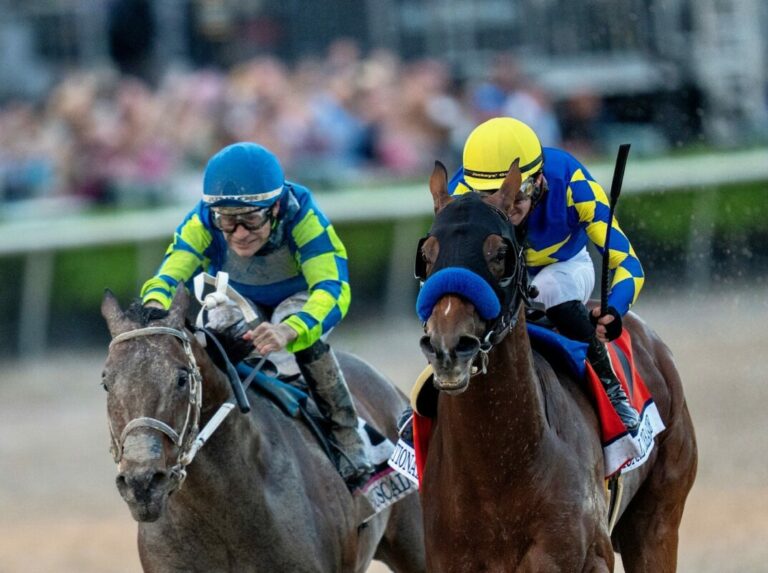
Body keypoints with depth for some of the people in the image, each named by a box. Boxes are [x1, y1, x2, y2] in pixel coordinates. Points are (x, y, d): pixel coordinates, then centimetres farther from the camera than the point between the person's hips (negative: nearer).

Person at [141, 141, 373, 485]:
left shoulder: (303, 219, -38)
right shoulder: (201, 223, -31)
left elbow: (332, 288, -49)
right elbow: (169, 275, -40)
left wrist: (288, 330, -70)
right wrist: (155, 306, -67)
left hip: (299, 298, -3)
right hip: (241, 302, 3)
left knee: (305, 331, -36)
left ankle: (348, 440, -23)